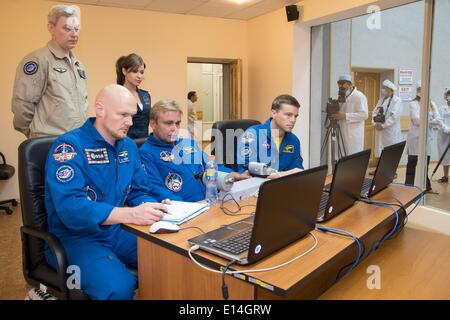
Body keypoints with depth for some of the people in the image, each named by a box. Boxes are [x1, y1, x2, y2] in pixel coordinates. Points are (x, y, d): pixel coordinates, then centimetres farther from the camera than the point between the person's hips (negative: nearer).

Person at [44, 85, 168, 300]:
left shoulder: (128, 146, 6)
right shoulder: (70, 146, -15)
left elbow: (140, 192, 10)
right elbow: (70, 207, -27)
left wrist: (154, 208, -13)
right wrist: (130, 214, -38)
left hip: (117, 233, 6)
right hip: (76, 238, -6)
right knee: (119, 287, -31)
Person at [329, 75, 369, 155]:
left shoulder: (359, 96, -8)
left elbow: (364, 114, -17)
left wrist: (345, 116, -23)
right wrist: (335, 115, 4)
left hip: (354, 136, -8)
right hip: (342, 134, 8)